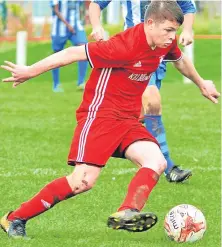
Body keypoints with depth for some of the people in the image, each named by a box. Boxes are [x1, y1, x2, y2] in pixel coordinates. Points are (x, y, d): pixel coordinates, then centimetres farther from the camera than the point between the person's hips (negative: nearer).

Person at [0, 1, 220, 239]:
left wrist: (201, 83, 44)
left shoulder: (166, 44, 2)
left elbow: (180, 60, 28)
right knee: (84, 180, -17)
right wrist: (30, 71, -14)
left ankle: (125, 214, -36)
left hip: (128, 119, 8)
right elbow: (74, 53, -19)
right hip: (100, 114, -8)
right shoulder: (126, 46, -23)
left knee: (156, 162, -18)